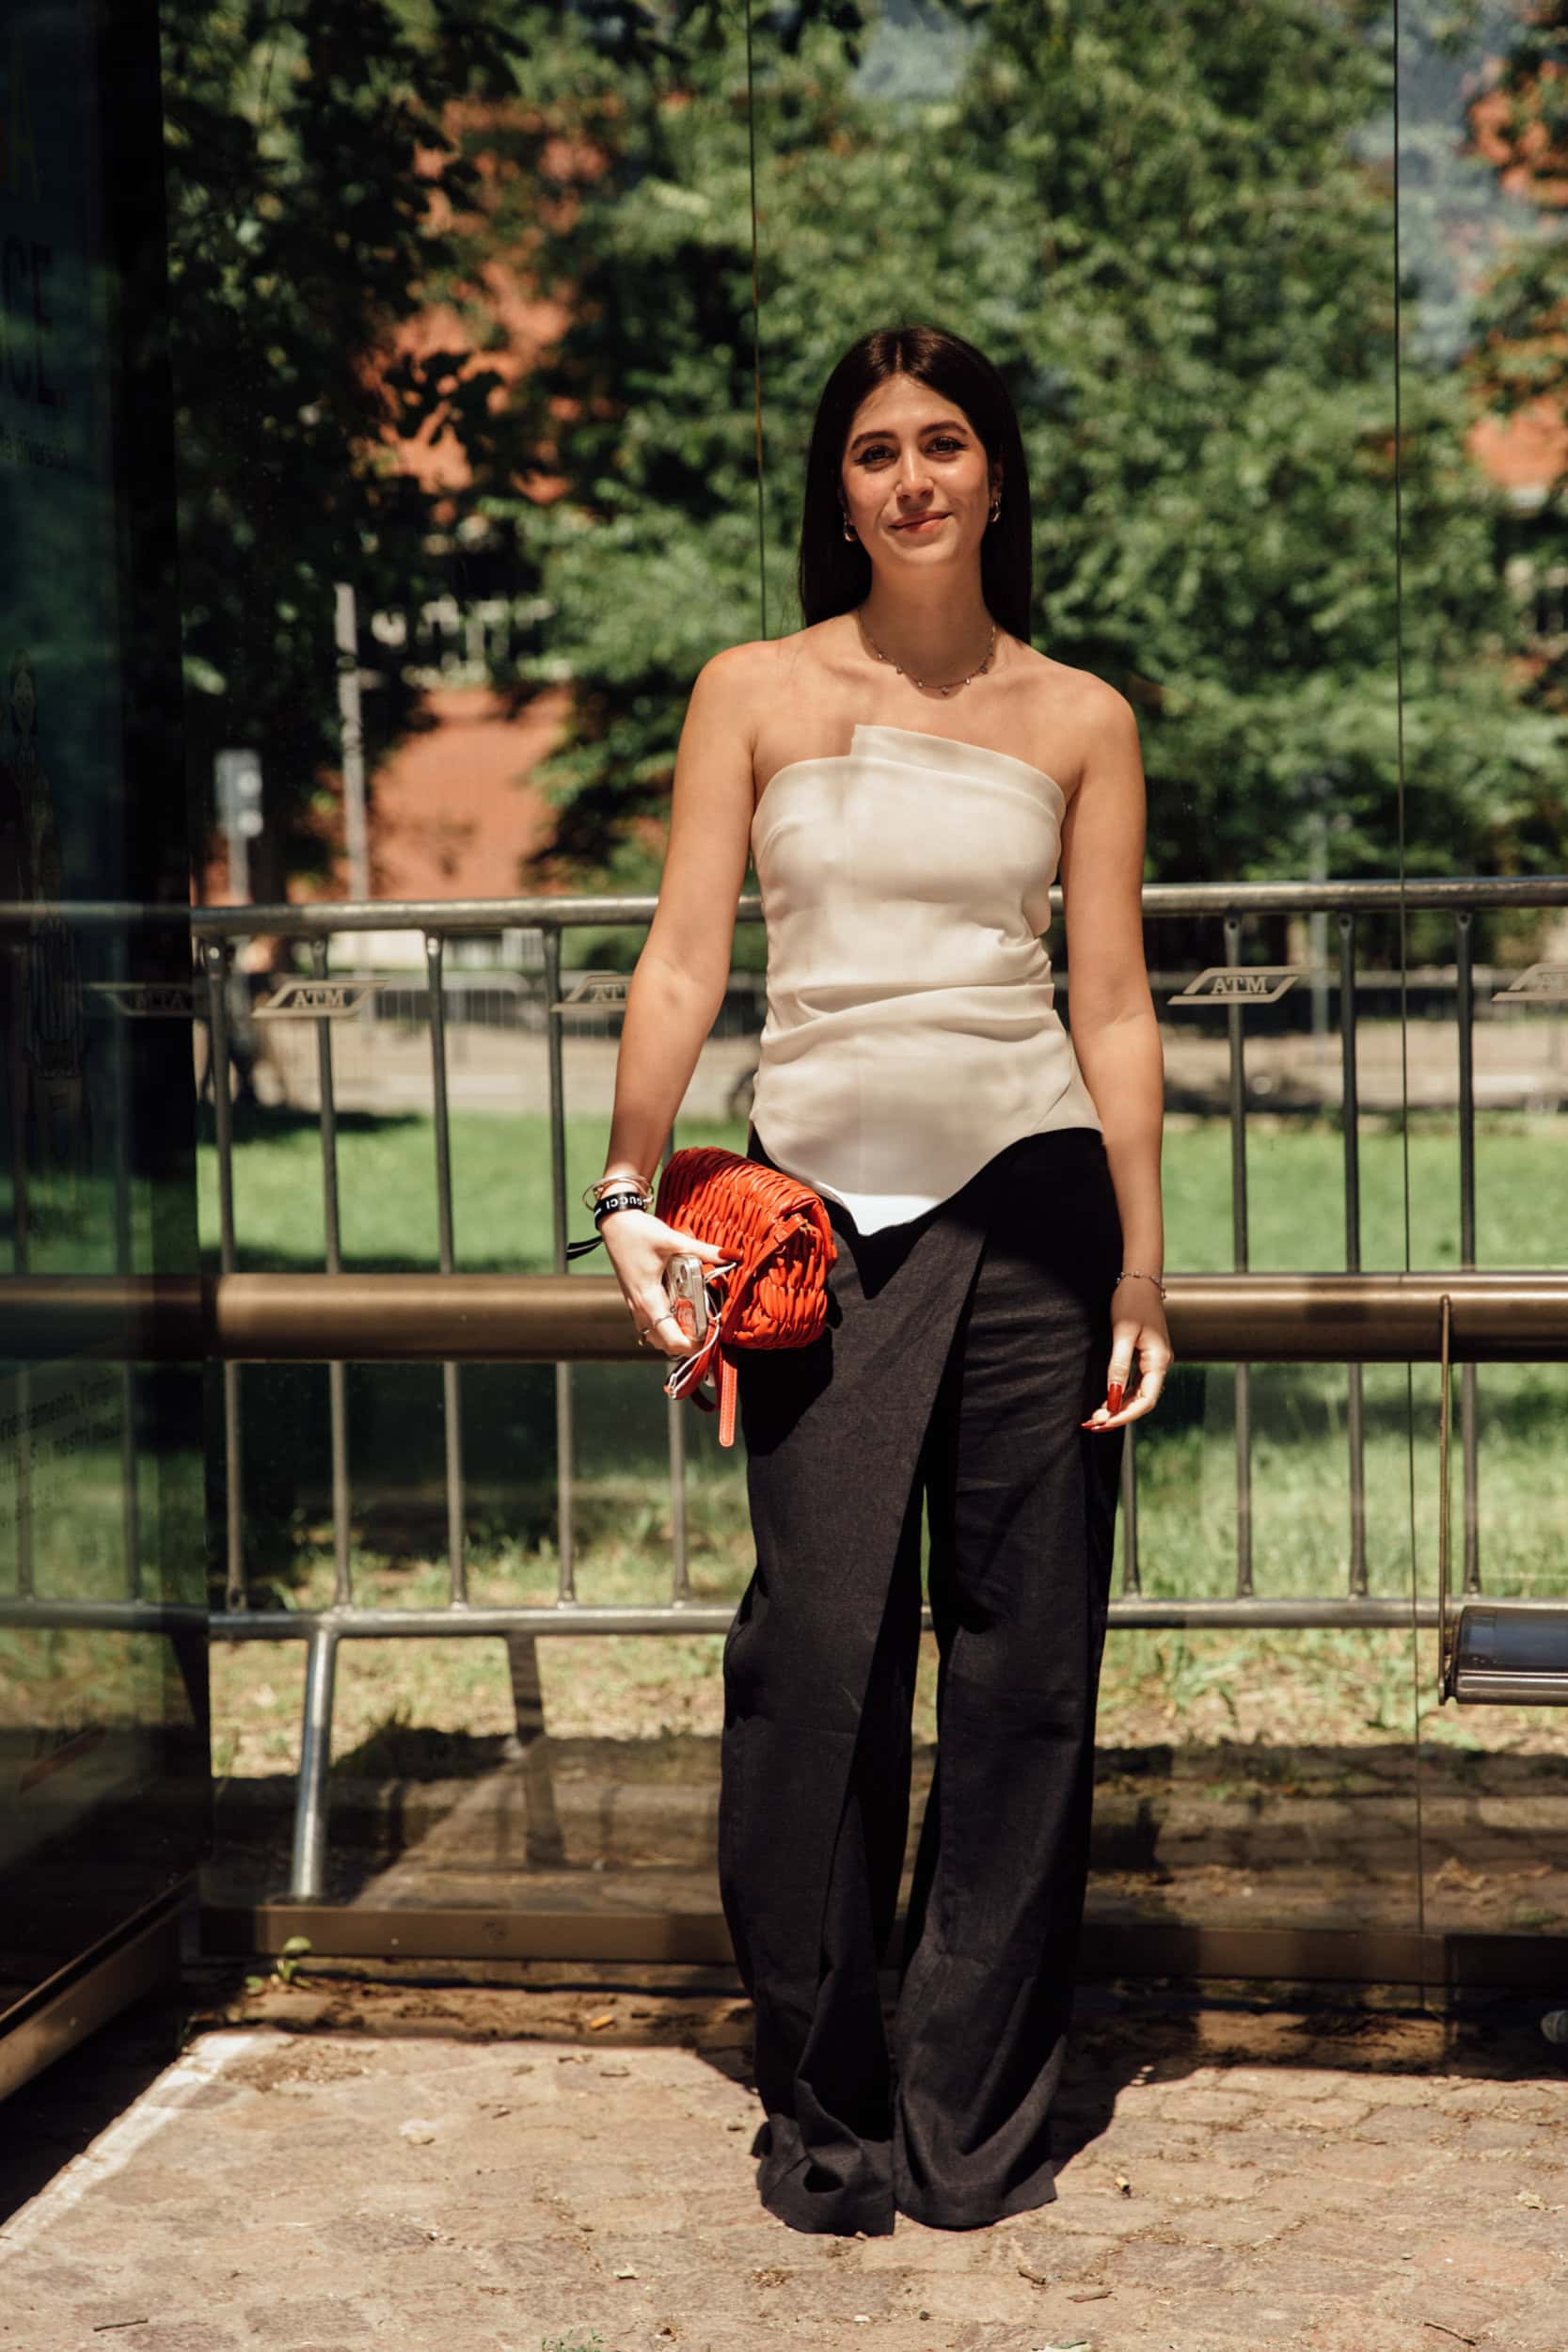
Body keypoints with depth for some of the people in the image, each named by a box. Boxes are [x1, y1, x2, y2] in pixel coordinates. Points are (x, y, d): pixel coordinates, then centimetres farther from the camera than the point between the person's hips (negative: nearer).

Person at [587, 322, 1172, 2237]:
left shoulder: (1080, 719, 8)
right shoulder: (755, 692, 7)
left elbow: (1115, 1009, 7)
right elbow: (681, 964, 3)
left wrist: (1141, 1272, 3)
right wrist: (630, 1194, -7)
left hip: (1026, 1200, 1)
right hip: (817, 1207, 0)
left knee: (1021, 1661, 3)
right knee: (818, 1648, -3)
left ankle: (976, 2114, 17)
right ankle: (826, 2114, 14)